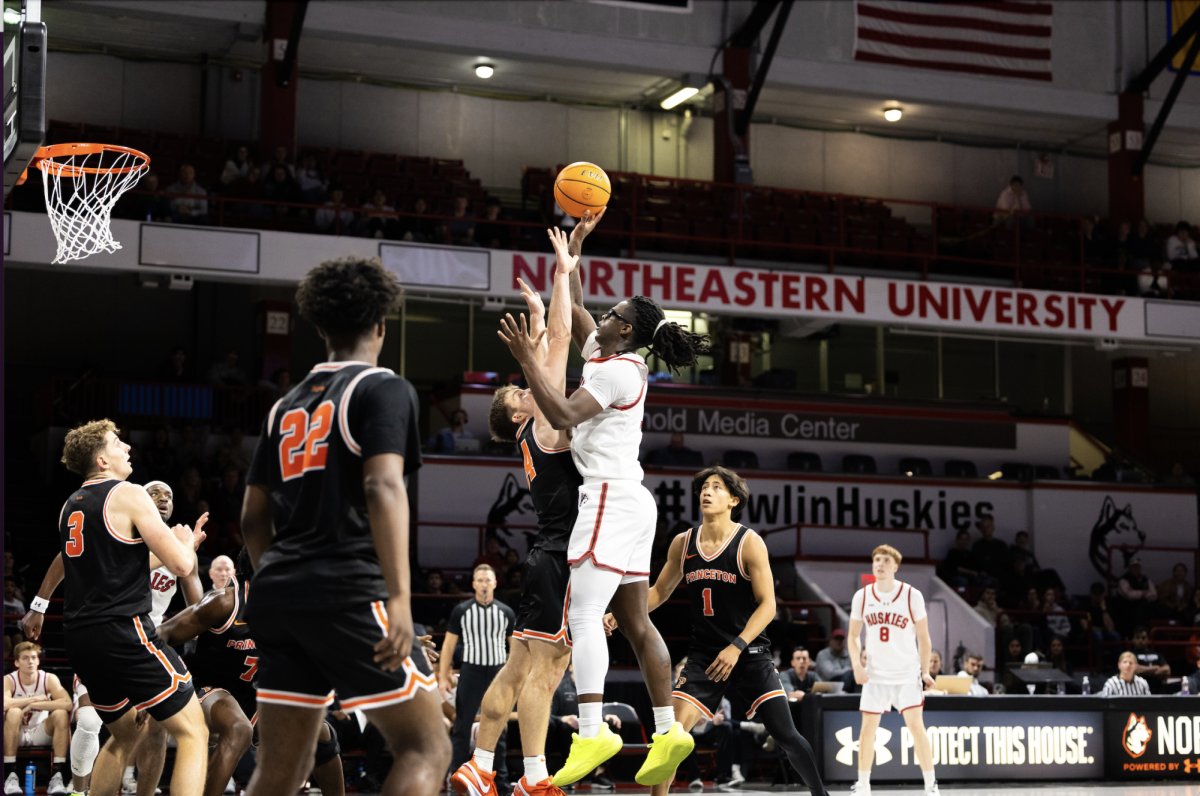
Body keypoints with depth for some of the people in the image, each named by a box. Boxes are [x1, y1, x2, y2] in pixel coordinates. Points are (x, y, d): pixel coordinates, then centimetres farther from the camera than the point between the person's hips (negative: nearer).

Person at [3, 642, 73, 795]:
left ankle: (57, 777, -27)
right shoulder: (9, 680, -12)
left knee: (61, 714, -25)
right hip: (16, 736, -2)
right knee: (14, 712, -32)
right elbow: (4, 703, -36)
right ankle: (10, 776, -29)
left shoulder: (49, 679, -9)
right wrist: (36, 698, -26)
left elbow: (67, 703, -27)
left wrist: (33, 705, -28)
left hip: (41, 734, 2)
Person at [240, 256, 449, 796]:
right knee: (426, 749, -1)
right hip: (350, 590, -7)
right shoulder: (383, 389, -1)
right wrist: (399, 597, -22)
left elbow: (254, 518, 20)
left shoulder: (286, 406, 20)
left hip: (278, 594, 7)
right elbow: (383, 487, -16)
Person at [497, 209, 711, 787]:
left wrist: (527, 359, -21)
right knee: (634, 621, 9)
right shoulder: (609, 355, 16)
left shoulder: (616, 370, -11)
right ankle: (667, 730, 8)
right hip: (628, 501, 10)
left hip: (612, 499, -10)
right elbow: (574, 308, 28)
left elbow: (562, 416, -22)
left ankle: (593, 732, -24)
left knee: (583, 615, -16)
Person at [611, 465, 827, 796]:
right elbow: (660, 591, 16)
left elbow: (767, 605, -11)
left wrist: (736, 647, -22)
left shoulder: (749, 543, -9)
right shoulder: (683, 543, 3)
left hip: (749, 653, -3)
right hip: (704, 654, 3)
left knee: (786, 736, -5)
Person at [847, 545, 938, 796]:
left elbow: (924, 638, 0)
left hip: (907, 673, -3)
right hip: (875, 674, 3)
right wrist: (857, 665, -7)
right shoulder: (862, 596, 0)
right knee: (868, 728, 2)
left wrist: (925, 671, -6)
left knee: (915, 724, -13)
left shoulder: (912, 595, -7)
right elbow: (853, 635, 8)